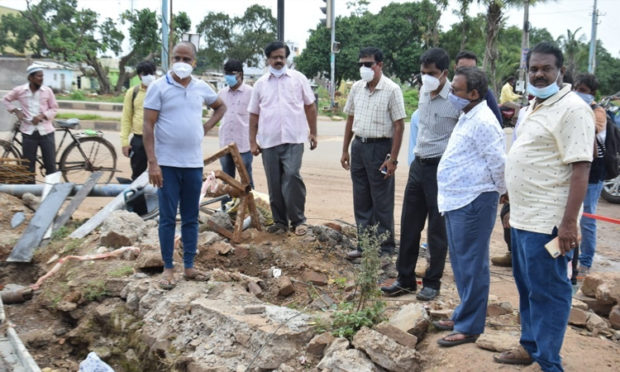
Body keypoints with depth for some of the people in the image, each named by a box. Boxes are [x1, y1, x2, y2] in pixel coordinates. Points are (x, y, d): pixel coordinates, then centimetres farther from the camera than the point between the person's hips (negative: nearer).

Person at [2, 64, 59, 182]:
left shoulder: (47, 90, -3)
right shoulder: (19, 90, -2)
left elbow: (54, 108, 4)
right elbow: (6, 100, 14)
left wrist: (42, 116, -12)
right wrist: (16, 111, 0)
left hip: (46, 132, 0)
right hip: (28, 132, 0)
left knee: (51, 164, 2)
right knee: (28, 165, 7)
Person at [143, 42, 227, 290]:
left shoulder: (201, 88, 7)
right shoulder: (158, 87, -5)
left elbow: (221, 106, 27)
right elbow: (148, 126, -8)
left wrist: (207, 126, 9)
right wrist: (152, 163, -15)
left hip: (194, 164, 4)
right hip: (167, 164, -4)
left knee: (191, 218, 10)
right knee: (167, 218, 2)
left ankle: (189, 267, 19)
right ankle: (168, 268, 11)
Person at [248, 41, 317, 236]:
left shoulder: (298, 78, 6)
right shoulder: (260, 84, 11)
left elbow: (310, 106, 9)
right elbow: (254, 114, 12)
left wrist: (313, 132, 6)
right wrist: (253, 141, 7)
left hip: (293, 139, -3)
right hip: (268, 141, 3)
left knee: (292, 176, -16)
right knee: (274, 183, 6)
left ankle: (298, 220, -4)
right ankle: (279, 221, 17)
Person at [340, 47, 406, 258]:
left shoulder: (391, 90, -11)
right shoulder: (357, 88, 7)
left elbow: (399, 126, -12)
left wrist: (393, 159, -16)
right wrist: (345, 150, 14)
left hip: (380, 147, -6)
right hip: (359, 146, 6)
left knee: (382, 203, 2)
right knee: (361, 201, 13)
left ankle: (385, 249, 13)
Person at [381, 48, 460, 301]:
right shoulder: (424, 91, 6)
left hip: (441, 167, -7)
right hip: (418, 164, 7)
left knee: (437, 229, 4)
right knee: (409, 225, 11)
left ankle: (432, 283, 18)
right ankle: (405, 279, 22)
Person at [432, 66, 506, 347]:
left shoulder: (482, 122, -18)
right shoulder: (467, 118, 14)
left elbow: (499, 163, -18)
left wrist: (501, 193, -5)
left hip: (473, 203, -10)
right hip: (456, 200, 10)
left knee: (471, 266, -1)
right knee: (460, 262, 19)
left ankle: (468, 327, 8)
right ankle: (464, 315, 32)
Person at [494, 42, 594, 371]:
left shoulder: (572, 109, -14)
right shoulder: (535, 106, 14)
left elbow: (580, 168, -20)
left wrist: (569, 223, -25)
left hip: (546, 221, -9)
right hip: (522, 217, 9)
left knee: (547, 292, 0)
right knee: (527, 287, 19)